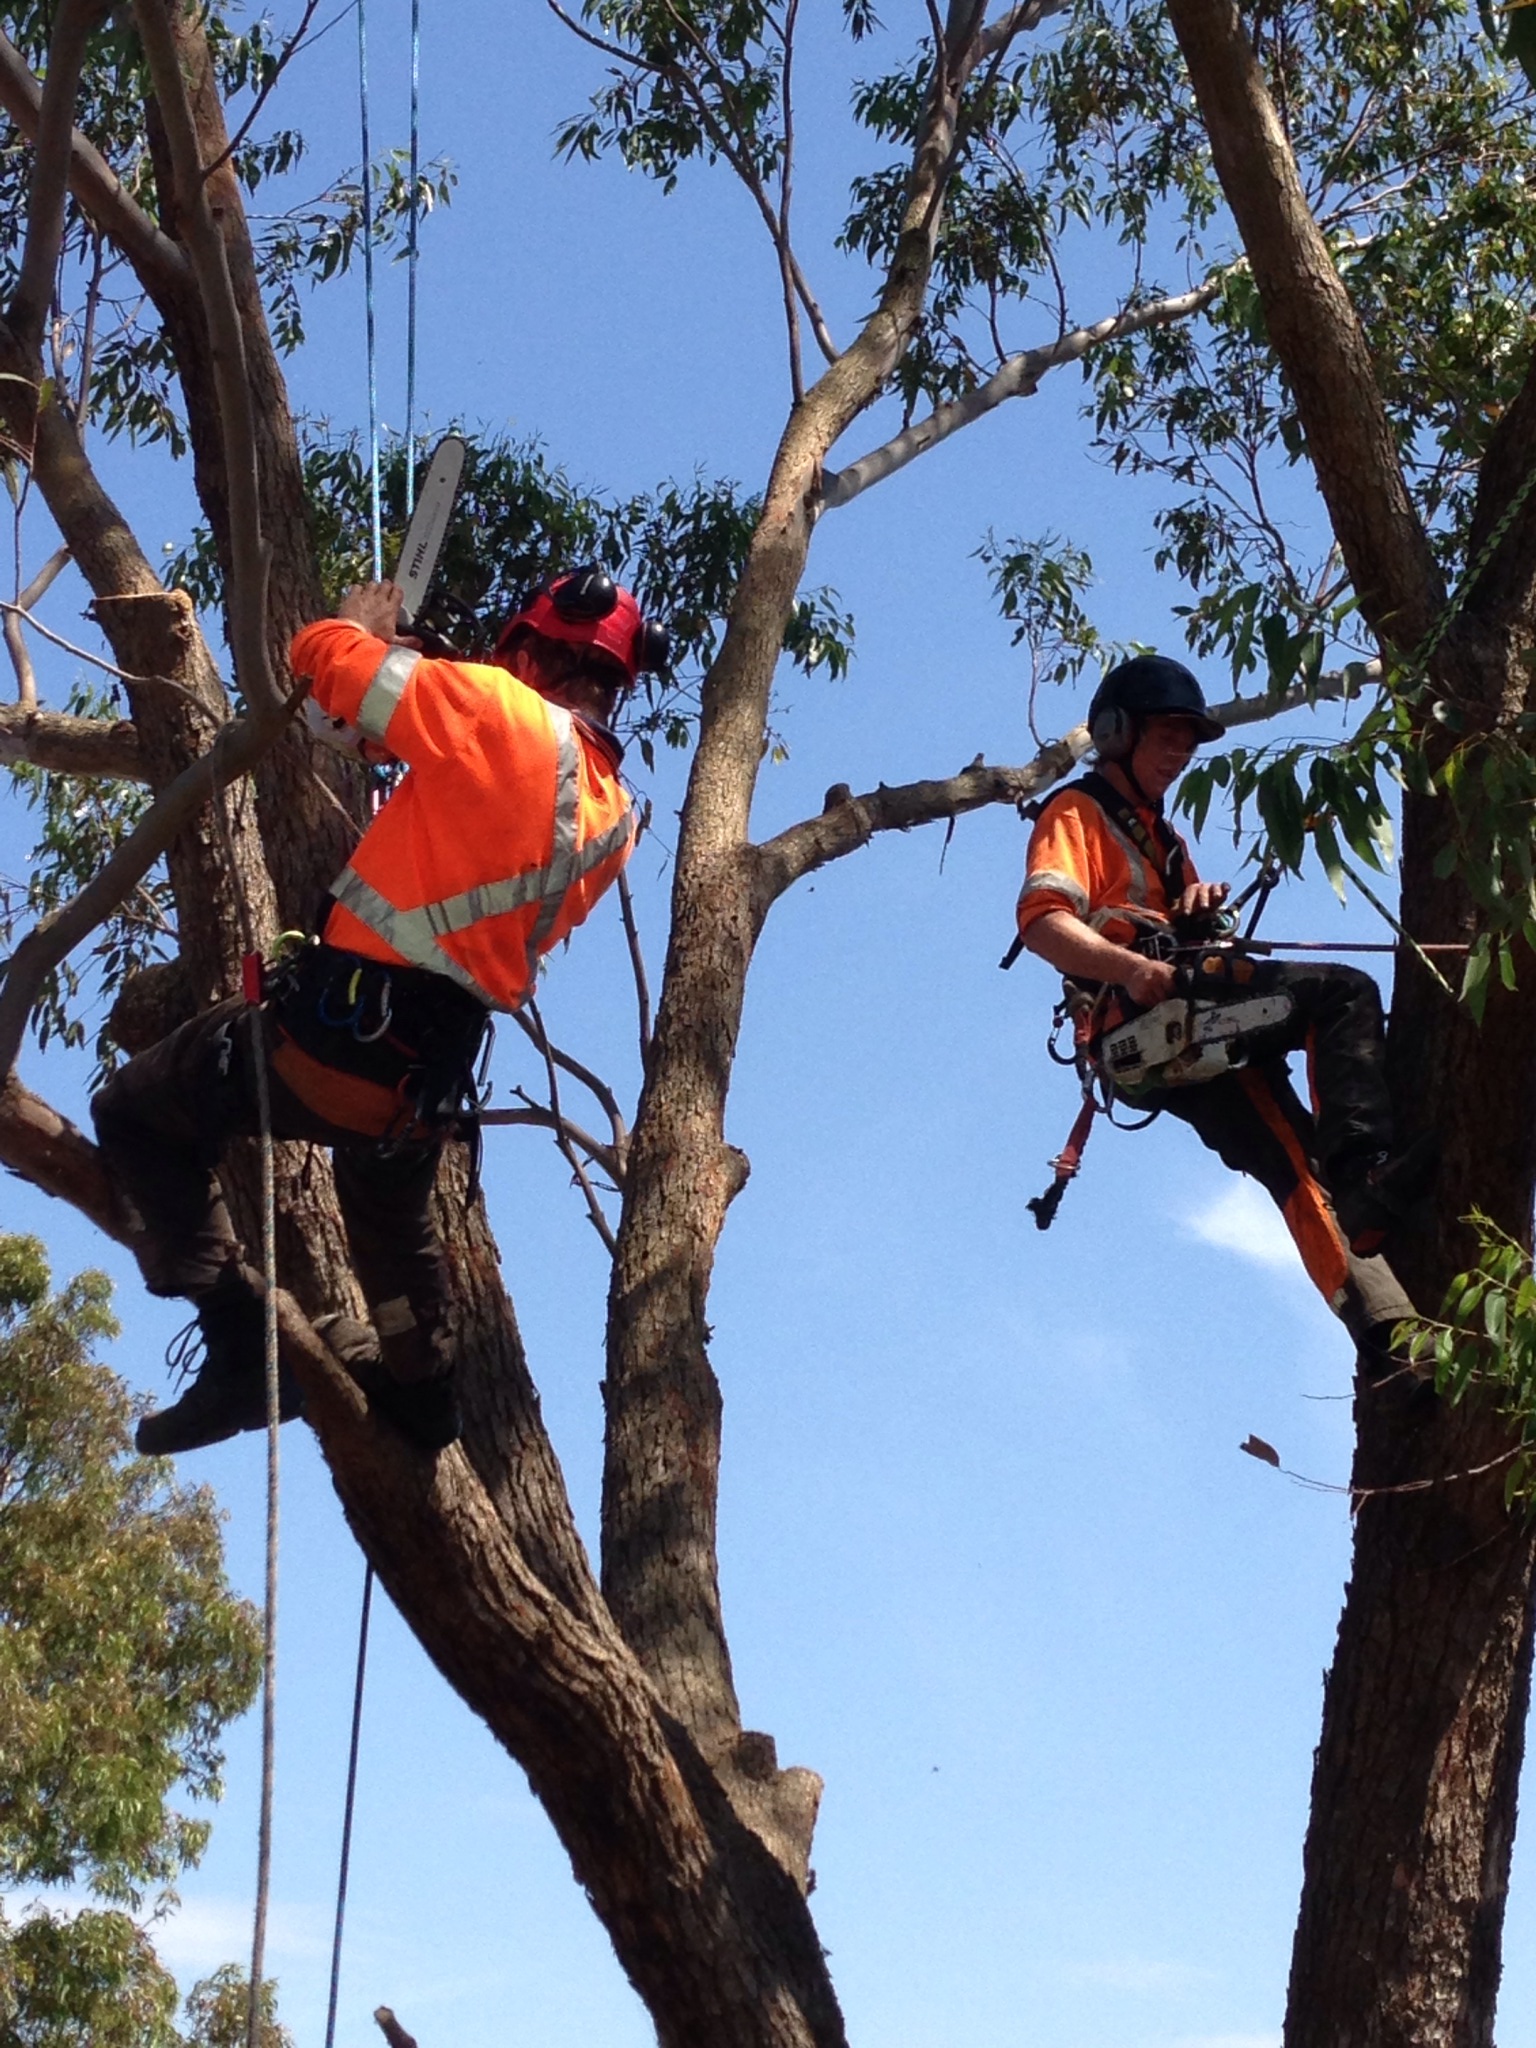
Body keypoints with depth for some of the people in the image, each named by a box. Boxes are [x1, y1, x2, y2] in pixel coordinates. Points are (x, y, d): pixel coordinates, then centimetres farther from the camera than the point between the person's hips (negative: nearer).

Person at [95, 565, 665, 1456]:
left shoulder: (499, 713, -11)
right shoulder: (615, 817, 9)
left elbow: (322, 655, -6)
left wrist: (360, 627, 17)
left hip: (342, 1025, -7)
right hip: (433, 1074, 7)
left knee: (137, 1116, 12)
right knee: (394, 1210, 37)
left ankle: (241, 1347, 1)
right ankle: (421, 1390, 53)